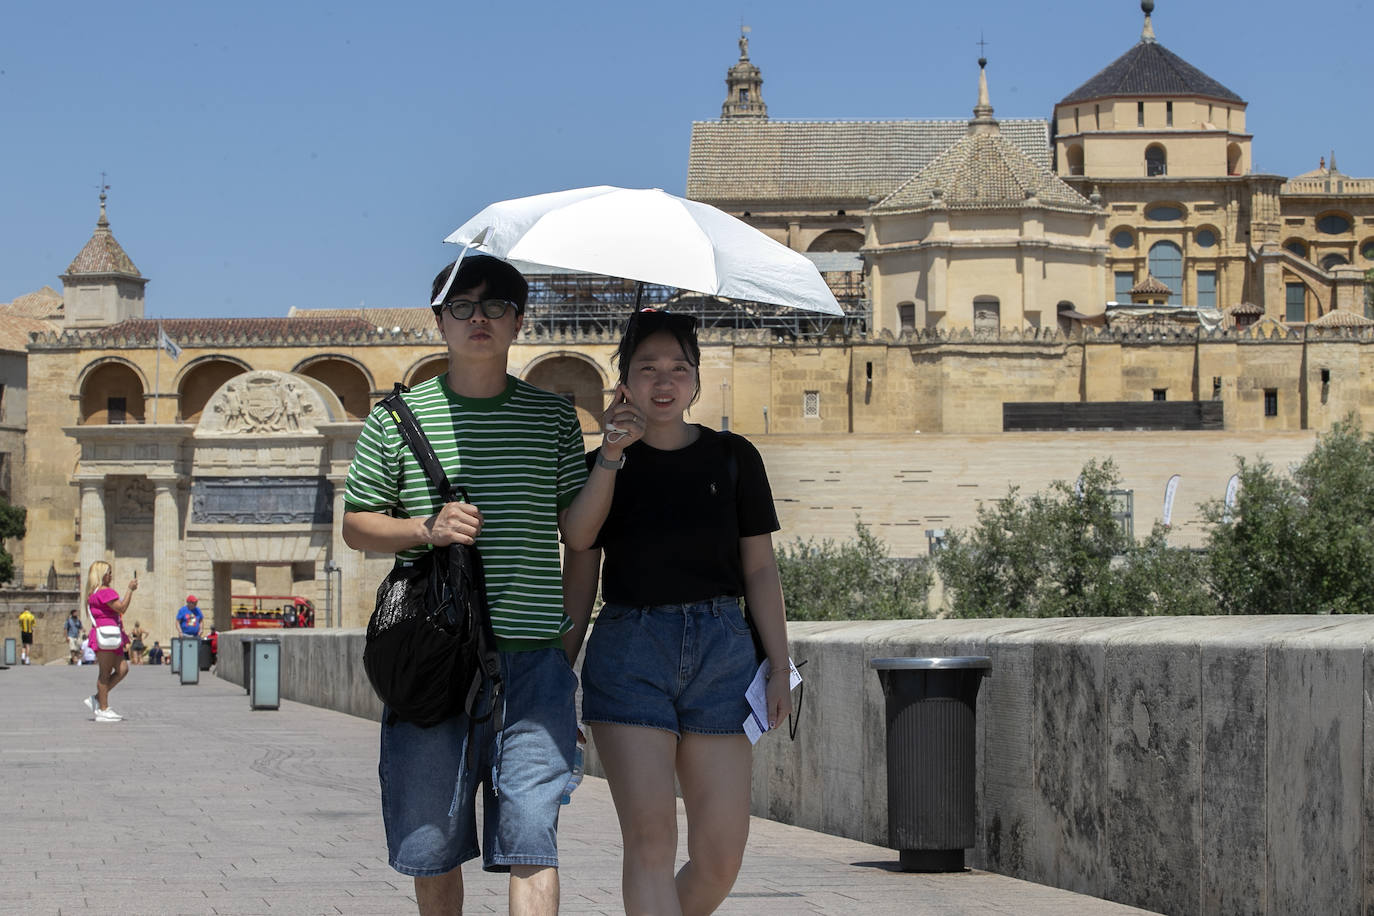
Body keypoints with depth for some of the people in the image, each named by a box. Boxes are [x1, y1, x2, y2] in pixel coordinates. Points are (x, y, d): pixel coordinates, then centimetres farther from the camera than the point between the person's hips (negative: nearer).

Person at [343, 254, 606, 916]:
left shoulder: (553, 417, 11)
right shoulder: (398, 419, 8)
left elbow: (577, 527, 7)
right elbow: (356, 526, 11)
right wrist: (425, 528, -8)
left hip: (533, 658, 0)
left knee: (531, 839, -9)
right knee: (431, 846, 7)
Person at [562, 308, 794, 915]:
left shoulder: (733, 459, 9)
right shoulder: (600, 466, 7)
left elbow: (760, 569, 8)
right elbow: (579, 573, 7)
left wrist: (780, 669, 2)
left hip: (722, 651, 2)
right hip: (629, 652, -1)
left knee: (720, 855, -2)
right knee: (650, 836, -13)